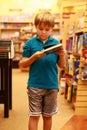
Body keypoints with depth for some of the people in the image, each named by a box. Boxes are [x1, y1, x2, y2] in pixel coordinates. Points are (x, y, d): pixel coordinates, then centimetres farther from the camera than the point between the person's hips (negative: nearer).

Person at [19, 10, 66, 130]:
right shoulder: (30, 43, -3)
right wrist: (34, 57, -17)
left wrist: (62, 55, -14)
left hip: (52, 86, 2)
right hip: (34, 85, -2)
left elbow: (62, 66, 6)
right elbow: (21, 64, -1)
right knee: (34, 116, 5)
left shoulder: (56, 43, 2)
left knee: (48, 116, 15)